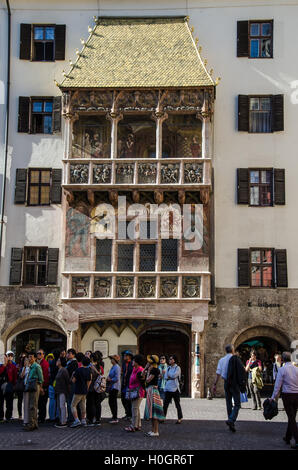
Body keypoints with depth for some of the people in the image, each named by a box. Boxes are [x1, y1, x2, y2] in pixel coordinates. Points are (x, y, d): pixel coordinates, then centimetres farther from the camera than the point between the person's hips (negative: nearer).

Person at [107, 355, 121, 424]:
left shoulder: (117, 367, -14)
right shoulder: (112, 367, 16)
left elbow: (117, 378, -19)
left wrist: (110, 379, -7)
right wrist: (108, 378, 7)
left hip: (115, 387, -10)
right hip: (111, 387, 10)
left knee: (113, 402, -7)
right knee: (111, 402, 12)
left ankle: (115, 418, -2)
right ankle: (114, 416, 22)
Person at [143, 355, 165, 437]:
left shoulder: (155, 370, -15)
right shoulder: (150, 369, 12)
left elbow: (148, 380, -17)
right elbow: (142, 375, 17)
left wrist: (148, 371, -7)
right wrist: (146, 368, 7)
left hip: (153, 389, -10)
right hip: (149, 390, 10)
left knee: (154, 410, -9)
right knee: (151, 411, 13)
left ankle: (156, 432, -8)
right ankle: (153, 430, 20)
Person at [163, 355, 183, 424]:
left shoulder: (177, 368, -2)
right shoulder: (168, 368, 15)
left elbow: (174, 375, -16)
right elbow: (165, 377, 7)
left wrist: (169, 374, 0)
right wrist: (171, 377, -9)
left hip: (175, 388, -5)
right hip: (168, 388, 5)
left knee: (177, 404, 2)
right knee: (165, 404, 1)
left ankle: (180, 418, 11)